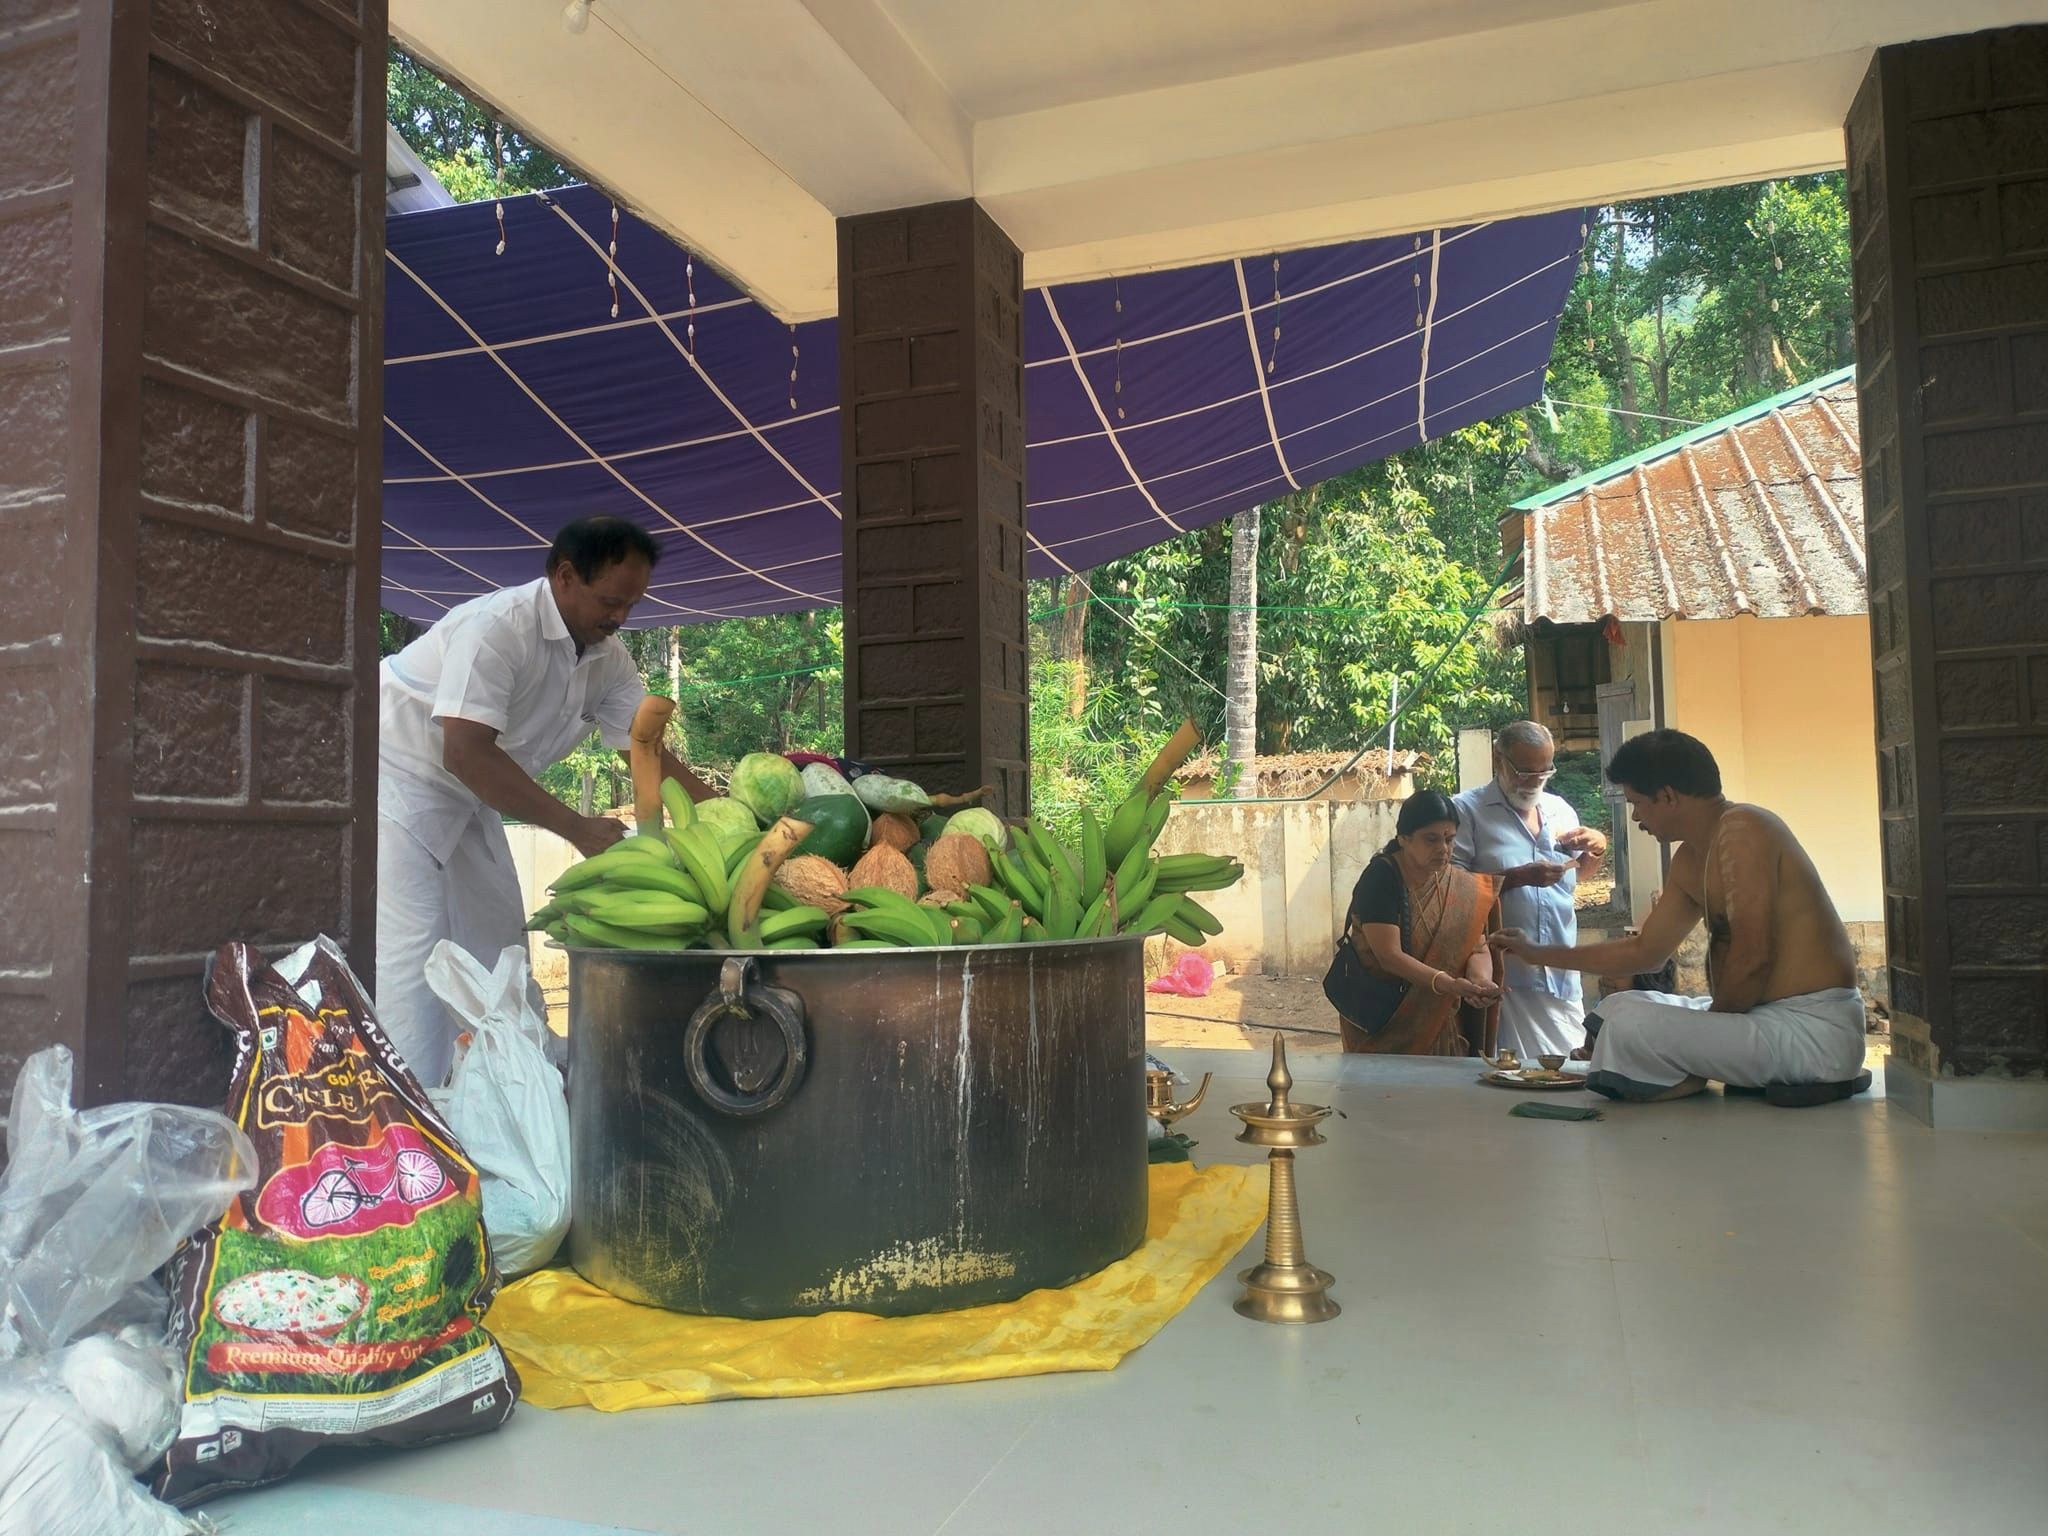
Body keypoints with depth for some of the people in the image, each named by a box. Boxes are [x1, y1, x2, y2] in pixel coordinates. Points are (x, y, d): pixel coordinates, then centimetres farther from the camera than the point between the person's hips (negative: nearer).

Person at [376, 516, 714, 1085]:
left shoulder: (607, 655, -5)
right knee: (412, 951, -14)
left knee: (497, 942, 12)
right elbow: (466, 754, -36)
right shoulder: (497, 627, -30)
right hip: (398, 779, -9)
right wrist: (576, 827, -34)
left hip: (466, 799, 9)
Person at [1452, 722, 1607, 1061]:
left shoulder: (1561, 810, 16)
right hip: (1505, 978, -6)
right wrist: (1519, 877, -18)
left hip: (1561, 974, 6)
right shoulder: (1468, 810, -3)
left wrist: (1598, 850, 10)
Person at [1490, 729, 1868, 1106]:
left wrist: (1710, 1024, -8)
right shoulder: (1690, 861, 12)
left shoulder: (1742, 830, -18)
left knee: (1629, 1025, -25)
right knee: (1618, 1007, 19)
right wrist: (1540, 954, 28)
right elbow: (1645, 951, 22)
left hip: (1815, 1029, -10)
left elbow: (1753, 958, -24)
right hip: (1767, 1014, 10)